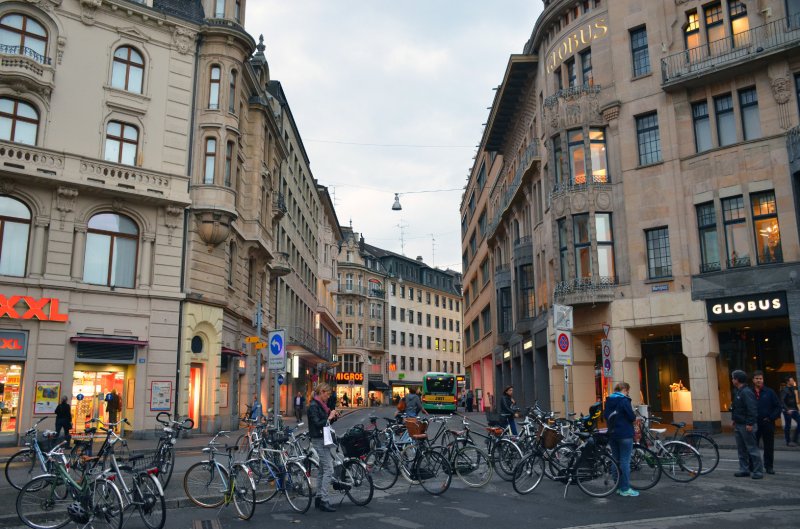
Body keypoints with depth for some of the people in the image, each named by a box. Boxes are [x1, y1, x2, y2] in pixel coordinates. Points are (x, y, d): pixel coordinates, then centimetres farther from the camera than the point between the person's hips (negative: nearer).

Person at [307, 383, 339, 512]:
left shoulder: (322, 405, 14)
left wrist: (334, 417, 2)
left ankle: (319, 498, 21)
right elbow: (317, 424, -22)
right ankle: (324, 501, -8)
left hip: (324, 440, 10)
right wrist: (329, 418, -16)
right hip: (319, 440, -10)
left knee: (322, 470, 14)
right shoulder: (313, 406, -14)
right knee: (328, 470, -11)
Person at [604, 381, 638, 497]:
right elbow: (632, 417, -14)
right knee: (625, 461, -3)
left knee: (616, 461, 11)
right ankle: (625, 489, -2)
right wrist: (634, 416, 6)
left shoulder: (608, 401, 10)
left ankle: (618, 487, 16)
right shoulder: (624, 400, -12)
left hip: (612, 434, 7)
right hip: (625, 434, -7)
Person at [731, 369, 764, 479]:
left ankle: (758, 471, 2)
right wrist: (735, 421, 18)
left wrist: (750, 423, -24)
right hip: (738, 425, 10)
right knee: (741, 449, 13)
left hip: (746, 426, -10)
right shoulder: (737, 392, 14)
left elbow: (752, 409, -22)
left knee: (752, 449, -4)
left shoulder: (746, 392, -17)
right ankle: (744, 469, 19)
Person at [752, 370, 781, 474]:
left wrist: (771, 418, -6)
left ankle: (769, 466, 17)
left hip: (767, 424, 0)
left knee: (769, 447, 7)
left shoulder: (769, 392, 2)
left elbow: (778, 406, 2)